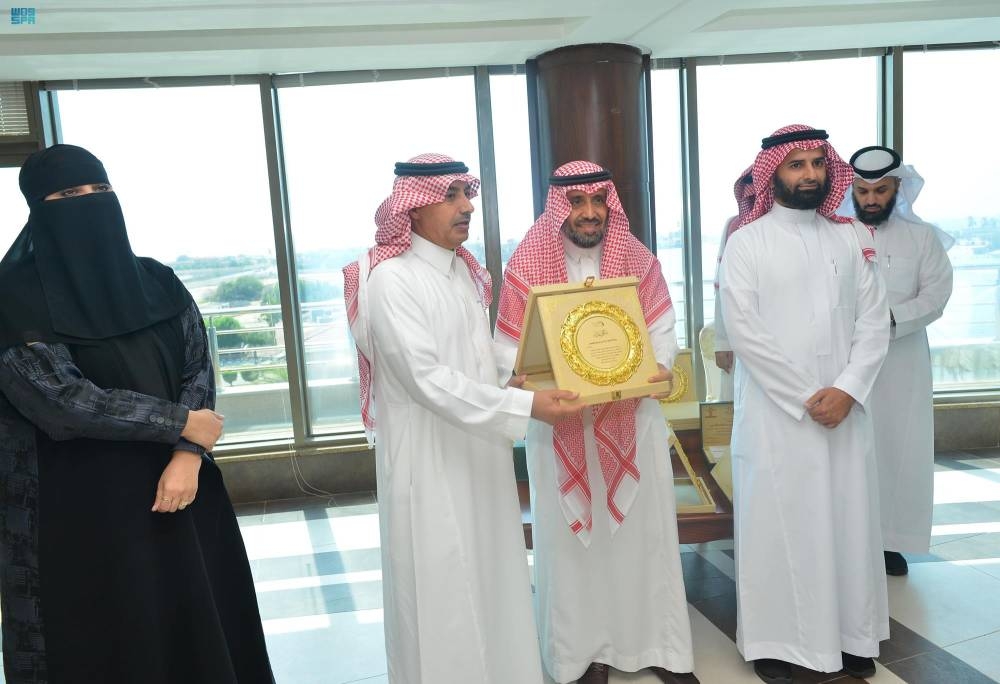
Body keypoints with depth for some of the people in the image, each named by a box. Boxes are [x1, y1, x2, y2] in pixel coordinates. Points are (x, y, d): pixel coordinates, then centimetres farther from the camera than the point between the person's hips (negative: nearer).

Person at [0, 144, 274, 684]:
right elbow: (64, 401, -18)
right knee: (103, 638, 10)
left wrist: (188, 454, -15)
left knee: (195, 623, 14)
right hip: (78, 505, -4)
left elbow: (199, 368, 0)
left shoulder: (158, 283, 3)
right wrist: (181, 423, -13)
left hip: (174, 480, 4)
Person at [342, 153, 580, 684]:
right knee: (442, 589, 6)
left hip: (479, 451, 8)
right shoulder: (390, 278, -17)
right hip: (429, 460, -7)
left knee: (491, 576, 18)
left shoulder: (465, 269, 8)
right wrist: (524, 406, -25)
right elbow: (428, 380, -23)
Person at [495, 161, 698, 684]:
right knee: (572, 537, 7)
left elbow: (662, 330, 3)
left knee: (644, 531, 11)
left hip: (634, 418, 2)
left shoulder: (638, 260, 2)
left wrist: (659, 369, -17)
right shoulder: (526, 267, -6)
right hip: (561, 425, -2)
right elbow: (508, 349, -5)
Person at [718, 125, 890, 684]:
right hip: (776, 412, -3)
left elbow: (875, 322, 4)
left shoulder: (854, 238, 8)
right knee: (778, 524, 3)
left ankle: (850, 636, 28)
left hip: (845, 408, 4)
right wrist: (805, 397, -12)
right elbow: (744, 329, -10)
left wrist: (847, 389, -10)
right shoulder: (748, 242, -3)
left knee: (849, 521, 11)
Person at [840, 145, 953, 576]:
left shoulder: (922, 237, 7)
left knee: (897, 448, 4)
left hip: (901, 366, 1)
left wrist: (891, 318, -18)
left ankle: (890, 539, 17)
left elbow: (936, 295, -2)